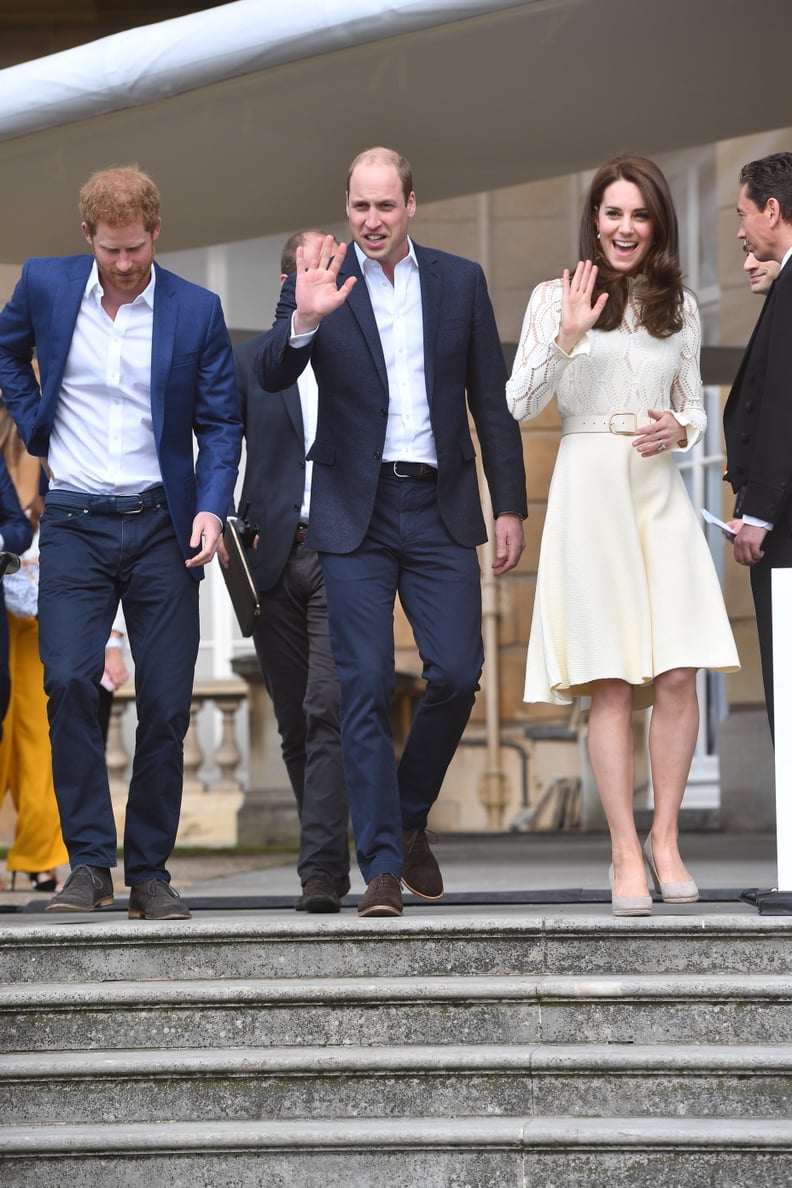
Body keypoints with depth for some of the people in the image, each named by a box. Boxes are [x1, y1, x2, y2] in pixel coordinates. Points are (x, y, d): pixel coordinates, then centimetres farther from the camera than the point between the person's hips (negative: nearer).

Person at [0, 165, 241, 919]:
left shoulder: (196, 311, -1)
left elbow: (221, 423, 4)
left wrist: (211, 506, -11)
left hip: (160, 525, 0)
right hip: (74, 524, 0)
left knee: (166, 704, -1)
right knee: (68, 681, -17)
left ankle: (149, 871, 10)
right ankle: (89, 860, -8)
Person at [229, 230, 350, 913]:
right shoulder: (250, 361, 12)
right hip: (274, 554, 3)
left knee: (329, 710, -16)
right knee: (296, 724, 7)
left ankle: (323, 870, -18)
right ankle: (328, 857, 19)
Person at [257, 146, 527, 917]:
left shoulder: (460, 282, 7)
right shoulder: (319, 282, 1)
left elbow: (491, 400, 9)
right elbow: (271, 378, -11)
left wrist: (509, 505, 5)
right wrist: (305, 319, -29)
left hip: (440, 510, 2)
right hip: (357, 515, -2)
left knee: (456, 674, -4)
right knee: (365, 688, -5)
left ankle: (410, 817, 21)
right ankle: (381, 867, -1)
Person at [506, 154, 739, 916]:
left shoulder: (679, 307, 13)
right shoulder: (555, 298, 4)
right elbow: (519, 406, -1)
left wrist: (679, 431, -4)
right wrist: (567, 337, -14)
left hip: (659, 491, 3)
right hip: (589, 489, -3)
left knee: (677, 677, -5)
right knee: (611, 685, -4)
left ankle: (665, 839, 9)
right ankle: (626, 853, 0)